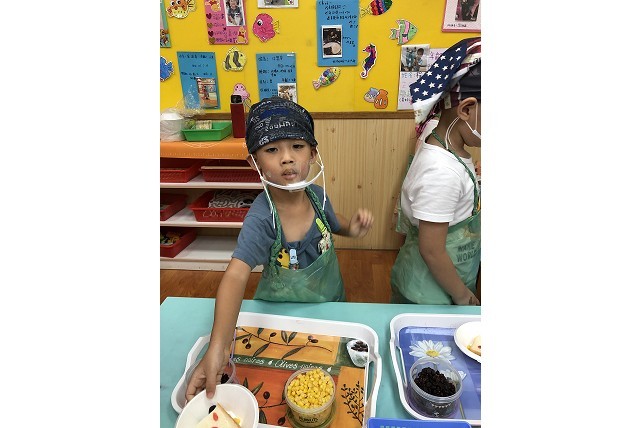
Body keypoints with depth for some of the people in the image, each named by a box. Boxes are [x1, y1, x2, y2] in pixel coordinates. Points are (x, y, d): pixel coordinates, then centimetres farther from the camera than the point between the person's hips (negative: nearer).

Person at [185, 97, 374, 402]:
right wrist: (218, 348, -54)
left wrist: (351, 227, -16)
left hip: (332, 301, 4)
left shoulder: (317, 194, -17)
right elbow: (236, 275, -42)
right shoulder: (261, 218, -32)